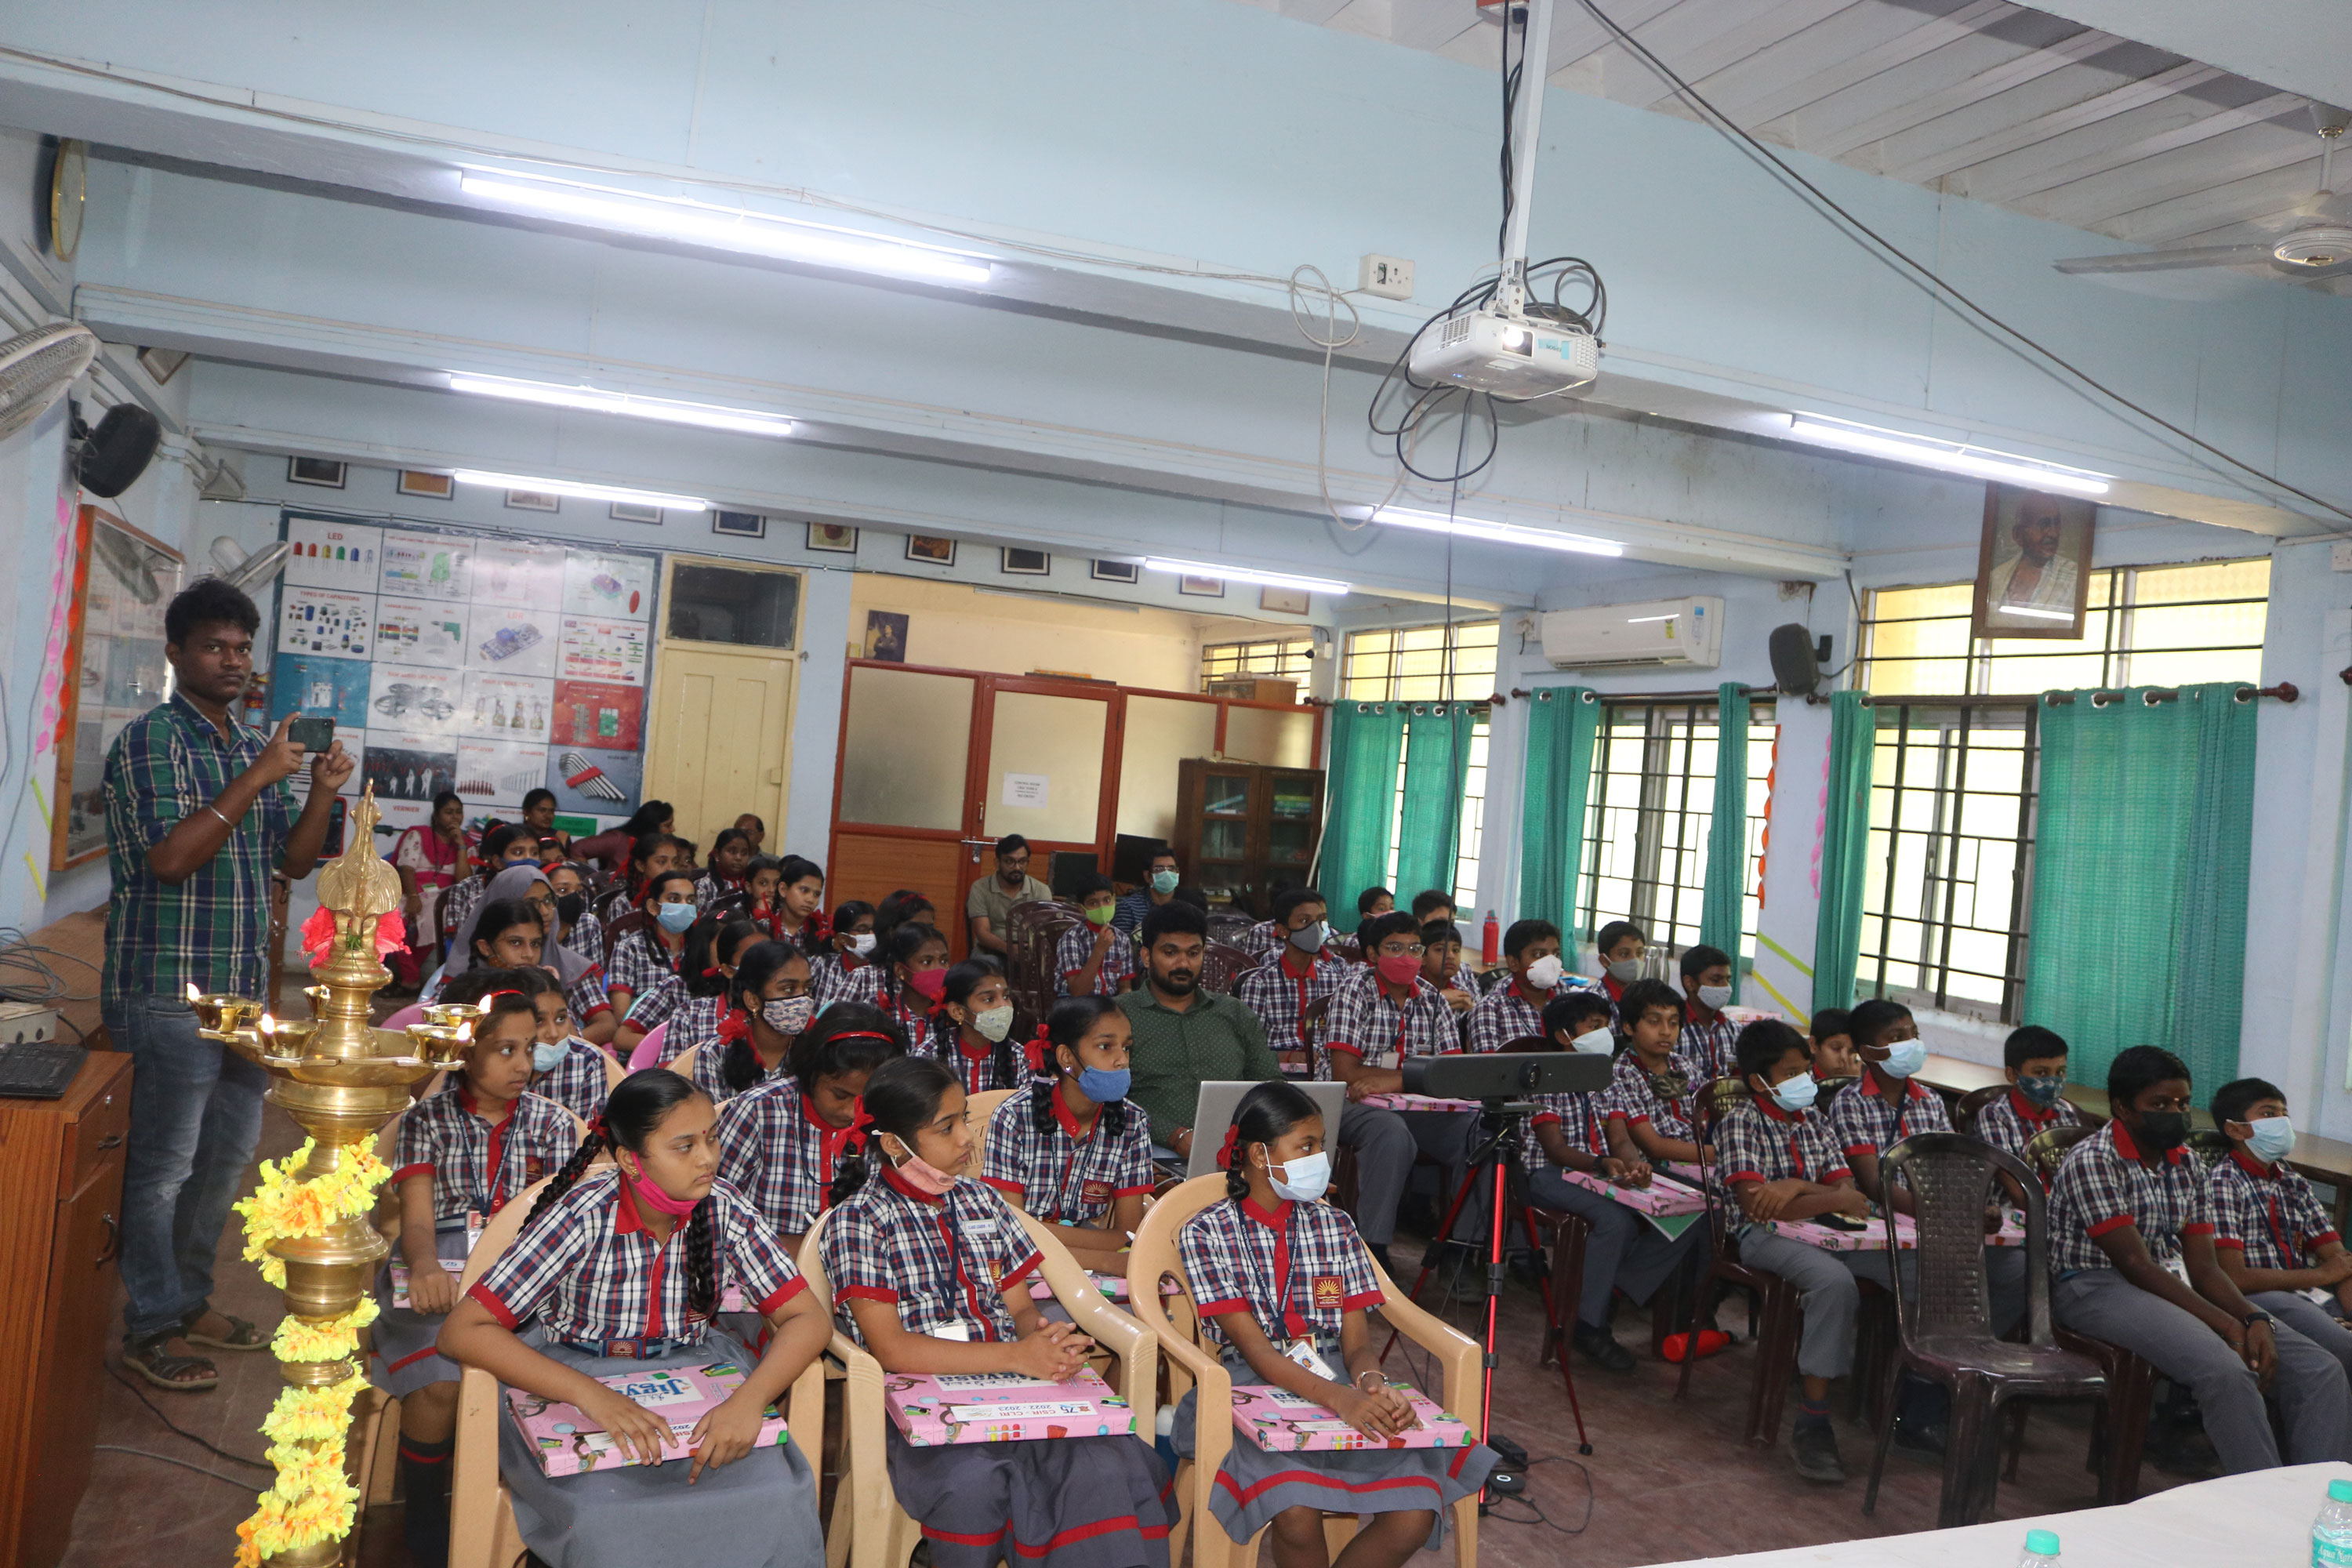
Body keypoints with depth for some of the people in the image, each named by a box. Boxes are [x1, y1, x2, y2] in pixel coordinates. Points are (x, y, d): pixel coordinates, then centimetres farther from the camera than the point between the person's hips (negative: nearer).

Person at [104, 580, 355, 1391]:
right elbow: (171, 858, -22)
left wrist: (322, 793, -4)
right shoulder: (150, 739, -10)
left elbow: (294, 862, 12)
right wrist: (256, 779, -22)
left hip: (243, 989, 8)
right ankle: (152, 1327, 16)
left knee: (229, 1154, 17)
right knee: (164, 1165, 2)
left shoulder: (256, 745, 12)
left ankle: (191, 1299, 32)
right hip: (168, 991, -8)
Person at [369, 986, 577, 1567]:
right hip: (442, 1268, -1)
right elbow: (417, 1216, -4)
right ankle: (423, 1519, 1)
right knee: (440, 1381, -27)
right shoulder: (427, 1119, 8)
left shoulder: (550, 1122, 13)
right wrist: (425, 1265, -27)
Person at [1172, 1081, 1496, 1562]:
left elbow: (1358, 1339, 6)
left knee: (1414, 1518, -21)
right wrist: (1339, 1397, -27)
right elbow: (1251, 1344, -12)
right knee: (1297, 1516, -33)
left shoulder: (1335, 1227, 13)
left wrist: (1371, 1382, -19)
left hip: (1339, 1382, 4)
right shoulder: (1206, 1233, -1)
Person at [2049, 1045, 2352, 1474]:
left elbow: (2204, 1267, 8)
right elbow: (2136, 1264, -17)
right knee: (2225, 1369, -33)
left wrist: (2255, 1319, -11)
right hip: (2098, 1290, -8)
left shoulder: (2187, 1167, 12)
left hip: (2175, 1290, 8)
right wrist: (2224, 1324, -21)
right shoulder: (2091, 1161, -13)